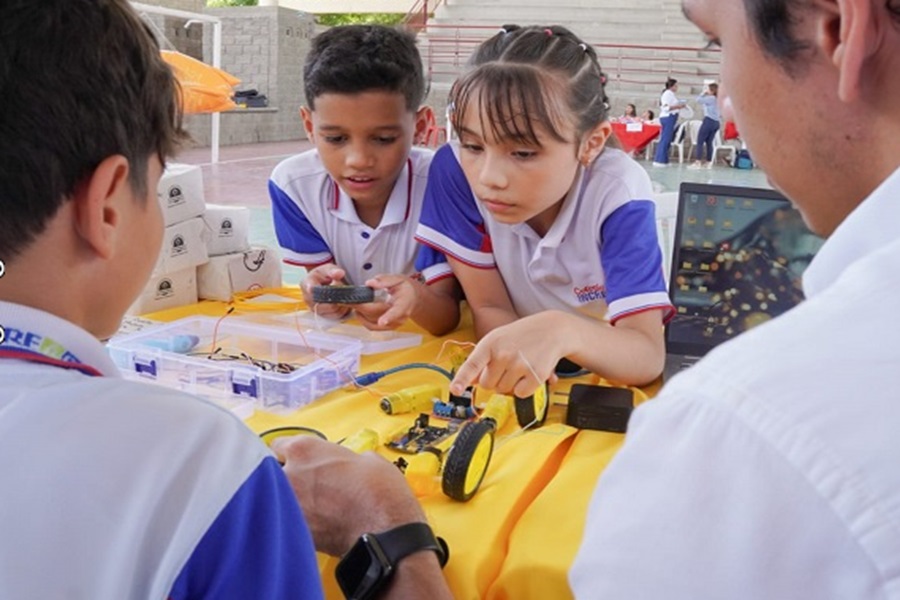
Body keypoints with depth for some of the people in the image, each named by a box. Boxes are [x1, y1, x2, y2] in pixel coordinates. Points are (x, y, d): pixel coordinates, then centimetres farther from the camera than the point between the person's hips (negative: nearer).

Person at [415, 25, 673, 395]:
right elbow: (489, 311, -11)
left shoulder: (619, 194, -22)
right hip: (524, 378, 2)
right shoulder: (456, 171, -17)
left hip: (605, 380, -1)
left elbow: (648, 357, -27)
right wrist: (530, 354, -32)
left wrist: (561, 332, -46)